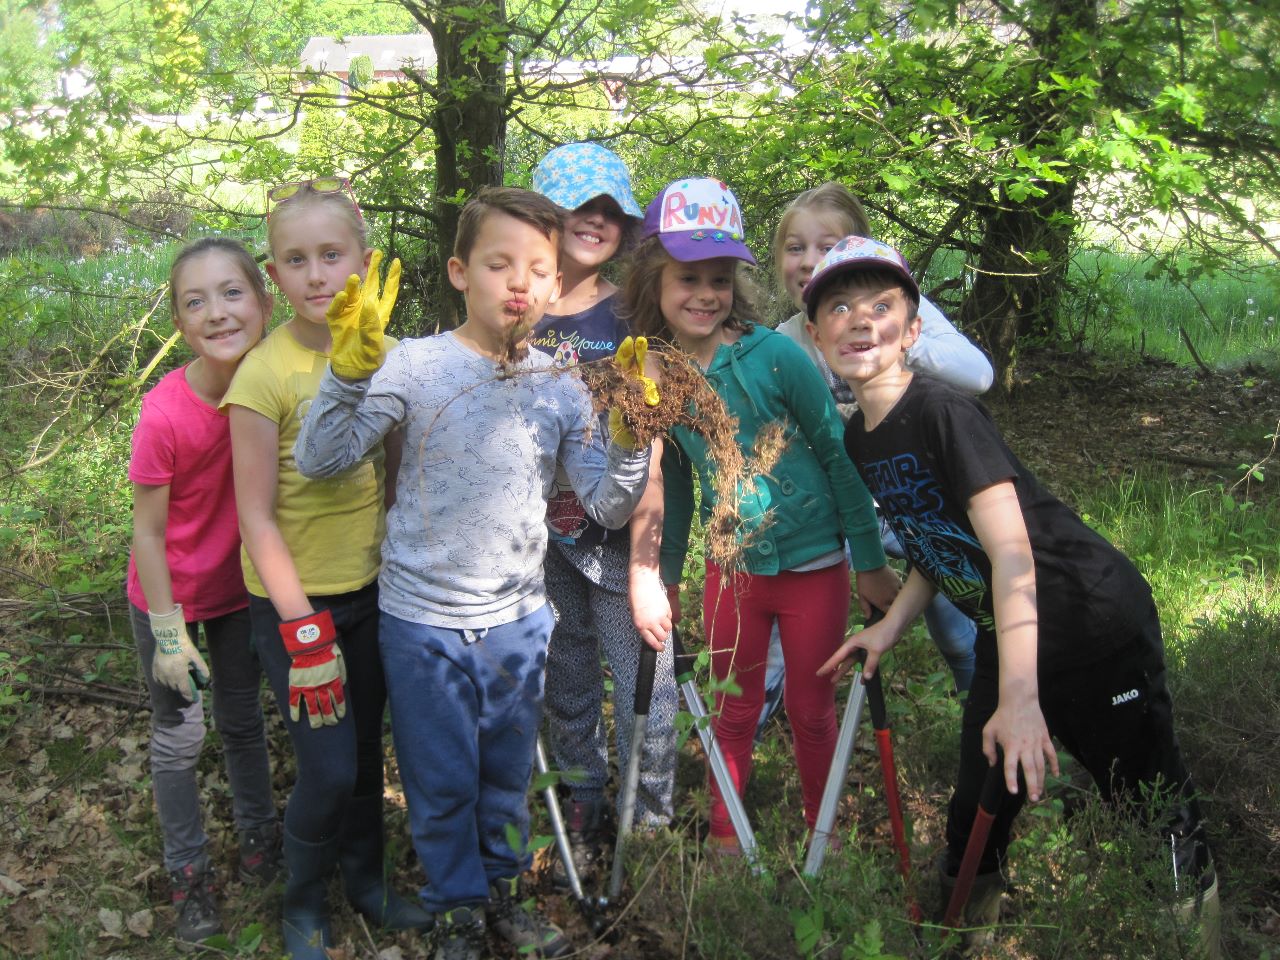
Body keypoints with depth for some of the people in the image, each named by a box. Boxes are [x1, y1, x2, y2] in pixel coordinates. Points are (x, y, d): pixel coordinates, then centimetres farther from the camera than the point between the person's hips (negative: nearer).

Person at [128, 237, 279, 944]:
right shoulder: (165, 413, -29)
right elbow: (148, 532, -18)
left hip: (243, 587, 4)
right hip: (171, 594, -3)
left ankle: (259, 838, 41)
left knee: (244, 721, 20)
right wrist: (169, 634, -15)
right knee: (179, 735, 9)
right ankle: (188, 872, 28)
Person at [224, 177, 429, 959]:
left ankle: (365, 877, 40)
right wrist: (303, 630, -16)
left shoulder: (387, 355, -3)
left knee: (367, 746, 17)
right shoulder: (266, 374, -17)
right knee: (329, 768, -2)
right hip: (295, 598, -4)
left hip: (373, 587, 5)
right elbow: (256, 515, -15)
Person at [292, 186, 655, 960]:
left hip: (520, 617, 3)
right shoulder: (418, 366, -11)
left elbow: (608, 508, -3)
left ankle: (504, 889, 43)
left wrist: (630, 437, -20)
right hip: (425, 618, -2)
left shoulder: (562, 386, -3)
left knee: (508, 772, 20)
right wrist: (351, 372, -32)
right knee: (443, 781, 12)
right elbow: (320, 460, -18)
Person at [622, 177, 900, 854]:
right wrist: (665, 573, 16)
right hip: (733, 568, 3)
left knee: (811, 712, 12)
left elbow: (838, 456, -10)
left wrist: (870, 561, -7)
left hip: (814, 564, -3)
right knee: (732, 710, 16)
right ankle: (723, 836, 35)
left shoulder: (774, 355, -18)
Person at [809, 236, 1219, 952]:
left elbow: (1010, 549, -30)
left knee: (1148, 793, 1)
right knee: (979, 804, 12)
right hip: (1004, 635, 8)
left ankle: (1200, 893, 25)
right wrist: (889, 630, 0)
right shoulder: (858, 441, 3)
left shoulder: (943, 412, -23)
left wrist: (1020, 696, -36)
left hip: (1096, 620, -7)